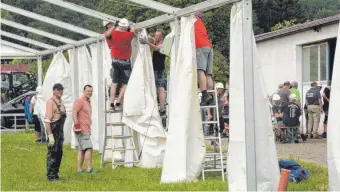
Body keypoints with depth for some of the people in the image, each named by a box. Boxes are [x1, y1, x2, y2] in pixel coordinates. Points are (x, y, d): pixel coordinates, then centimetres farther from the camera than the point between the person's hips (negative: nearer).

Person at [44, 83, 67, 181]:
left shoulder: (60, 102, 15)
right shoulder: (51, 102, -13)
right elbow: (47, 120, -19)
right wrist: (50, 135, -23)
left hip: (60, 130, 9)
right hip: (53, 130, -9)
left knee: (59, 153, 12)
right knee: (52, 153, -6)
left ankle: (55, 174, 20)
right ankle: (50, 176, -2)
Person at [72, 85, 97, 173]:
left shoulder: (88, 102, 20)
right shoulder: (80, 101, -9)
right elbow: (74, 112, -19)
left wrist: (89, 128, 23)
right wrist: (77, 125, -24)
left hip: (86, 130, 10)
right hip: (81, 130, -10)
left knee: (82, 149, 9)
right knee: (89, 148, -14)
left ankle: (80, 169, 12)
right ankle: (89, 168, -16)